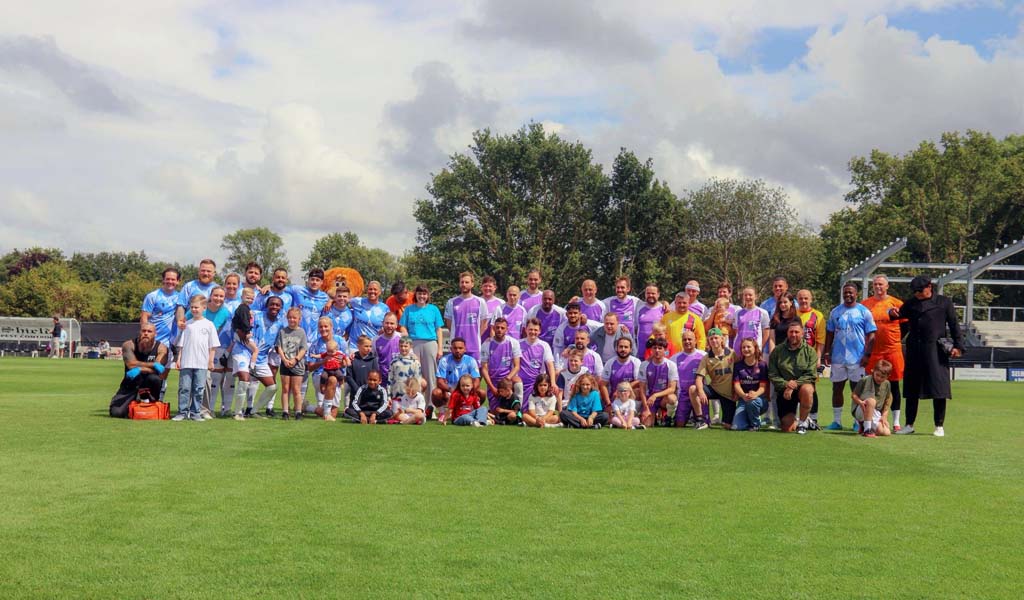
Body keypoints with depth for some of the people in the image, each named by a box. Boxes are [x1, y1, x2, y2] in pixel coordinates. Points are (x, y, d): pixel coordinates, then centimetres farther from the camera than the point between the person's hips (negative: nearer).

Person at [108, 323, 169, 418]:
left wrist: (140, 369, -36)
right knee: (116, 413, -19)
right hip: (131, 383, 0)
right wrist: (153, 364, -27)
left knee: (154, 378, -37)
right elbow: (131, 364, -25)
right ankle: (130, 405, 19)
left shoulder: (161, 348, -10)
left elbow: (158, 370, -24)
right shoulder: (129, 345, -9)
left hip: (149, 382, 0)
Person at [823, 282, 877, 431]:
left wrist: (867, 354, -10)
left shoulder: (864, 312, 0)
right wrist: (827, 352, 5)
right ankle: (836, 421, 12)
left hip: (857, 358, -3)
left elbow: (871, 335, -2)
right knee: (837, 388, 5)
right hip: (837, 357, 3)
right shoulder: (835, 312, 10)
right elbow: (830, 333, 13)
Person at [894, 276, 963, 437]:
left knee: (938, 389, -3)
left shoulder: (944, 303, 4)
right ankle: (909, 425, 16)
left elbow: (954, 325, 5)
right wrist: (894, 314, -11)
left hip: (935, 351, -3)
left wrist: (958, 345, -4)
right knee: (911, 389, 7)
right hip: (914, 351, 4)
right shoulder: (911, 304, 14)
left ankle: (940, 426, 6)